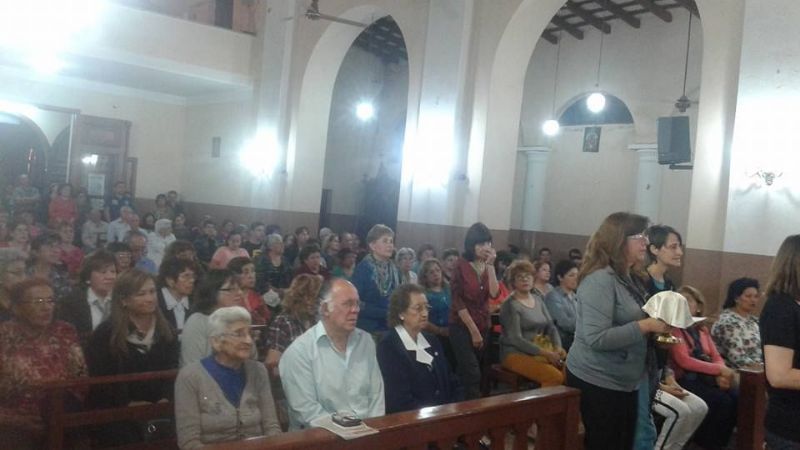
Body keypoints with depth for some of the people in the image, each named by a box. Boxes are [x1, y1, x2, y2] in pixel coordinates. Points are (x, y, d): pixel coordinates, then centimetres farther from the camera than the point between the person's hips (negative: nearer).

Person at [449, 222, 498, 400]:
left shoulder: (487, 266, 5)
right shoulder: (461, 265, -10)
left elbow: (493, 293, -10)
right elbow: (457, 301, -12)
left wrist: (490, 265, -15)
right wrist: (473, 331, -11)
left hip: (483, 326, 5)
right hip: (462, 327, -5)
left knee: (481, 375, 7)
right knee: (472, 375, -14)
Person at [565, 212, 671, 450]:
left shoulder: (630, 278, 9)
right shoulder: (600, 278, -20)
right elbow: (596, 338, -28)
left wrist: (657, 330, 2)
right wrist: (645, 325, -25)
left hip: (625, 382, 9)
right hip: (597, 382, -9)